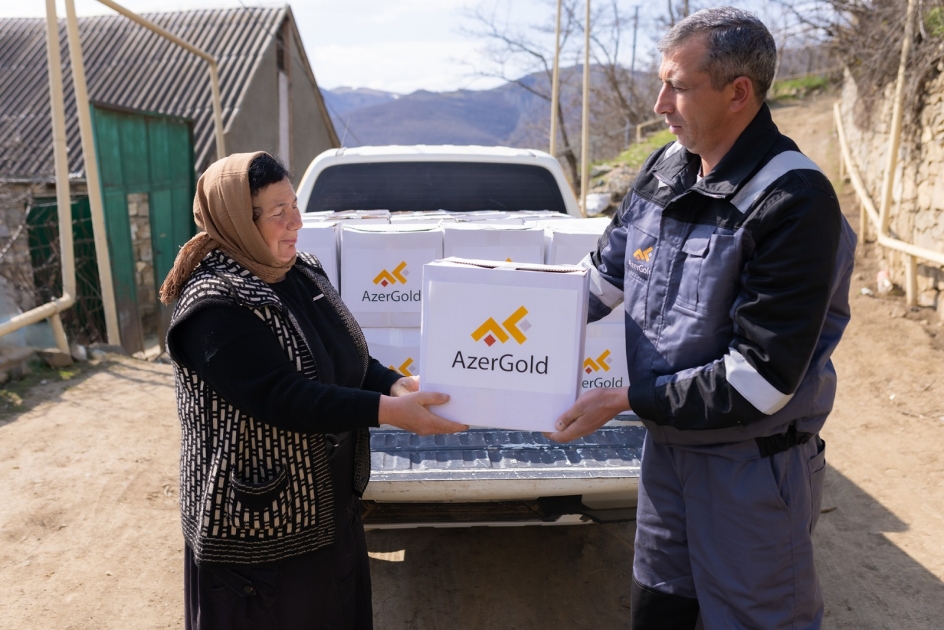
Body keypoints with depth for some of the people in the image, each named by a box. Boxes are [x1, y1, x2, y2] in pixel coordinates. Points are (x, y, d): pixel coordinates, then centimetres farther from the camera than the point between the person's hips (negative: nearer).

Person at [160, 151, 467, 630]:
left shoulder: (302, 274, 2)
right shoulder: (213, 309, -22)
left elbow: (348, 358, 8)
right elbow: (280, 396, -29)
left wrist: (396, 385, -11)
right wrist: (389, 411, -29)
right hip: (256, 522, -7)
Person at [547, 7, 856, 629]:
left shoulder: (793, 201, -23)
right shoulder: (663, 171, -1)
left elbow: (762, 378, -25)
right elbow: (605, 276, 9)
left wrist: (625, 400, -20)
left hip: (754, 460, -6)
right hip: (669, 441, 7)